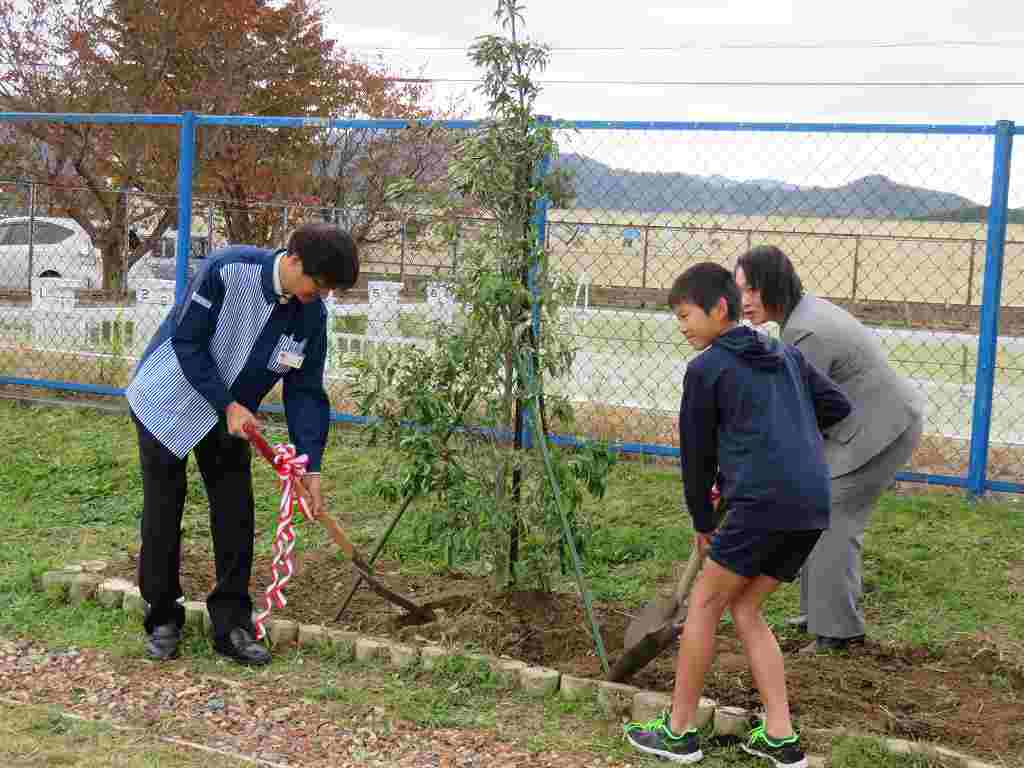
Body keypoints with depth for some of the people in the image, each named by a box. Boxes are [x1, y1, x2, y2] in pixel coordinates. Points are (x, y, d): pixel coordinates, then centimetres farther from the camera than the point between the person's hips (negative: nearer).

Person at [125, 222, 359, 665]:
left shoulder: (311, 315, -12)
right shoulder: (227, 270, -28)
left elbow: (304, 392, -6)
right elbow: (187, 342, -24)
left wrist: (311, 467, -13)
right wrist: (228, 405, -25)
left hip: (232, 415, 5)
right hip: (169, 401, -5)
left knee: (236, 515, 0)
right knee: (163, 513, 0)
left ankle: (231, 624, 10)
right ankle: (162, 619, 14)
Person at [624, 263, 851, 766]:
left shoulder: (706, 369, 2)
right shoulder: (786, 355, 20)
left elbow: (697, 453, 7)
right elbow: (837, 407, 23)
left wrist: (702, 522, 18)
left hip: (764, 502, -7)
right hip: (813, 507, 7)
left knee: (704, 604, 6)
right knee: (745, 609, 16)